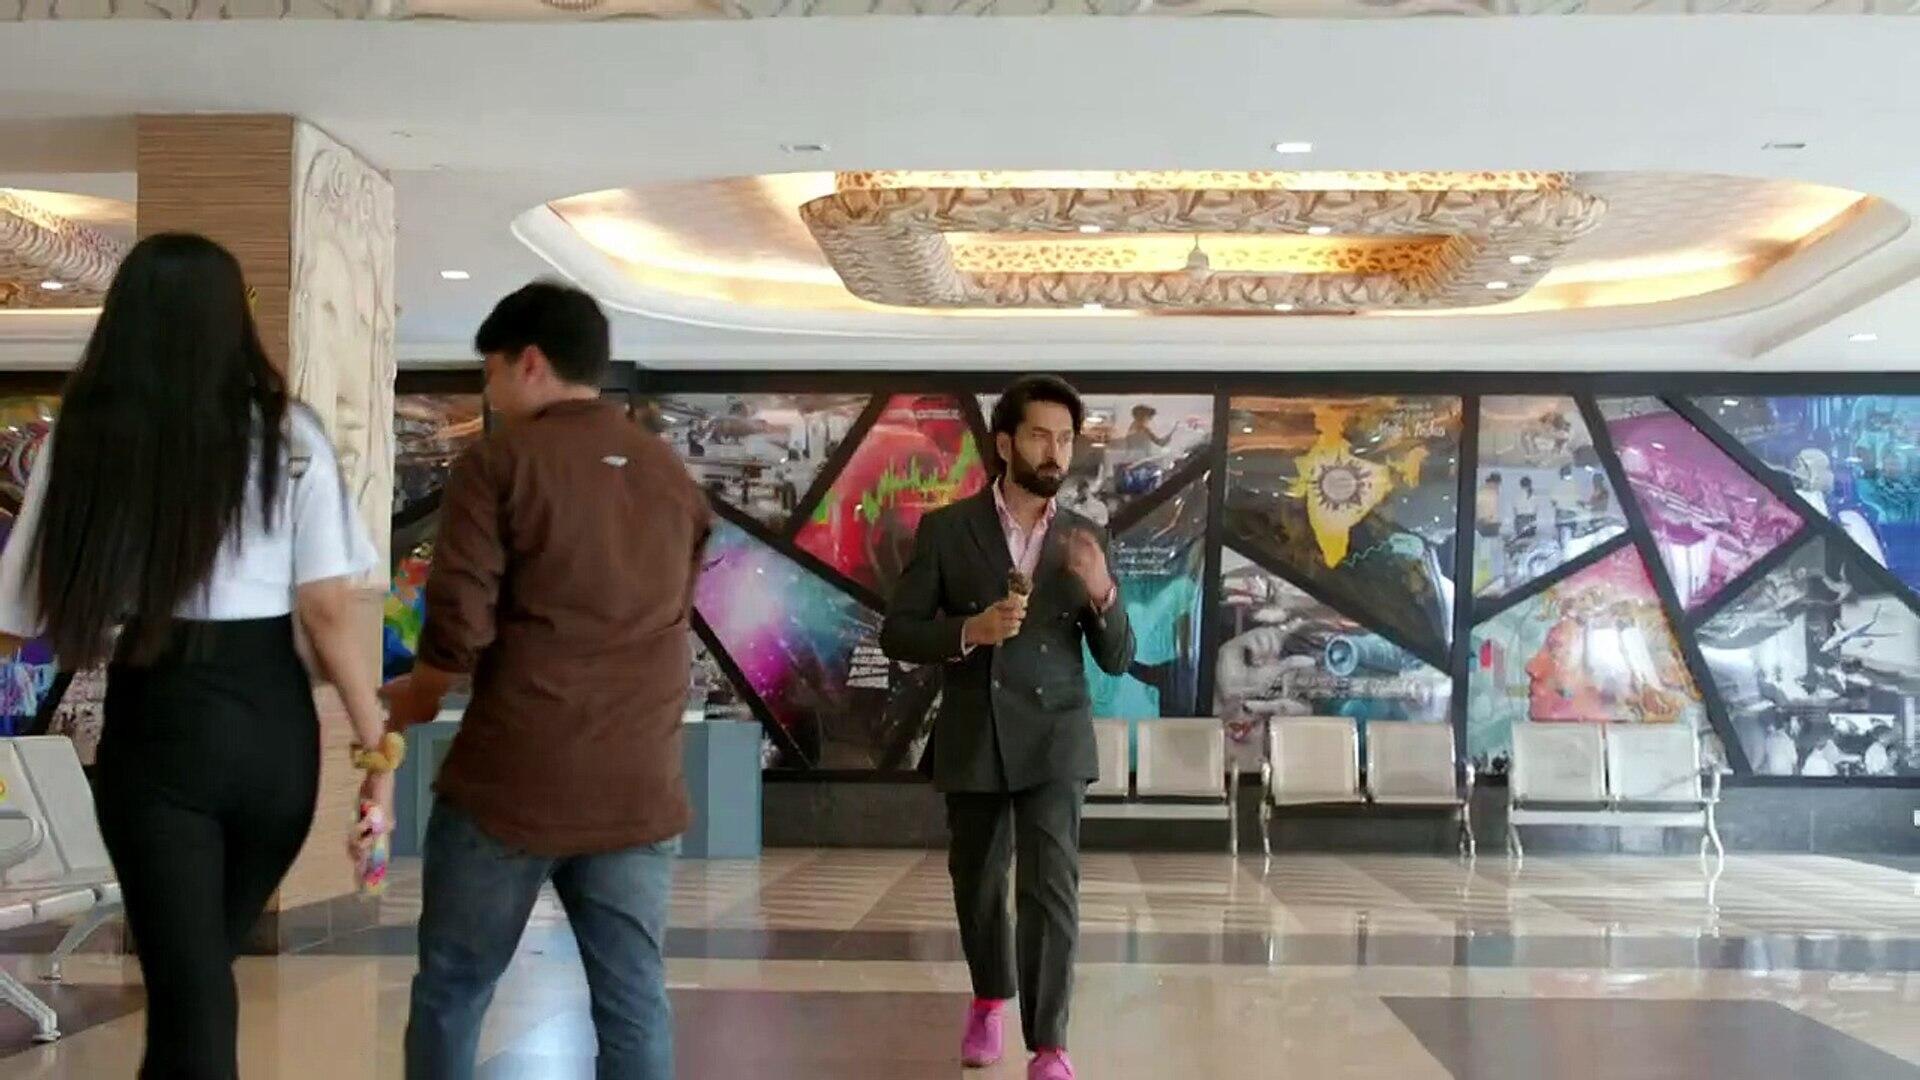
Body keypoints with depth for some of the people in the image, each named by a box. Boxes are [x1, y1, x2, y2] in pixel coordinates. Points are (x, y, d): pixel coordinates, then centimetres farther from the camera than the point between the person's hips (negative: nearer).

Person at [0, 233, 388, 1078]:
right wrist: (373, 735, -2)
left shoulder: (88, 438, -2)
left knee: (186, 984, 7)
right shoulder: (288, 435, -3)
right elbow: (328, 607, -8)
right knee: (206, 960, 22)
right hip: (272, 721, 2)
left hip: (157, 723, -1)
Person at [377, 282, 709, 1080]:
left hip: (512, 779, -4)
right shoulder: (674, 478, 12)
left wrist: (416, 697, 8)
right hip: (640, 786, 4)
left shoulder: (500, 463, -5)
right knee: (633, 999, 5)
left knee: (452, 988, 10)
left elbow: (458, 623, -11)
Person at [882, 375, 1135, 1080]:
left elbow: (1117, 658, 3)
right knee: (976, 883, 16)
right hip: (973, 739, 1)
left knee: (1051, 887, -13)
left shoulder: (1085, 541, 3)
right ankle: (990, 1000, 42)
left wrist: (1102, 591, -17)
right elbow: (896, 633, -3)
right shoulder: (946, 529, -2)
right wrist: (968, 632, -21)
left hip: (1054, 738, -1)